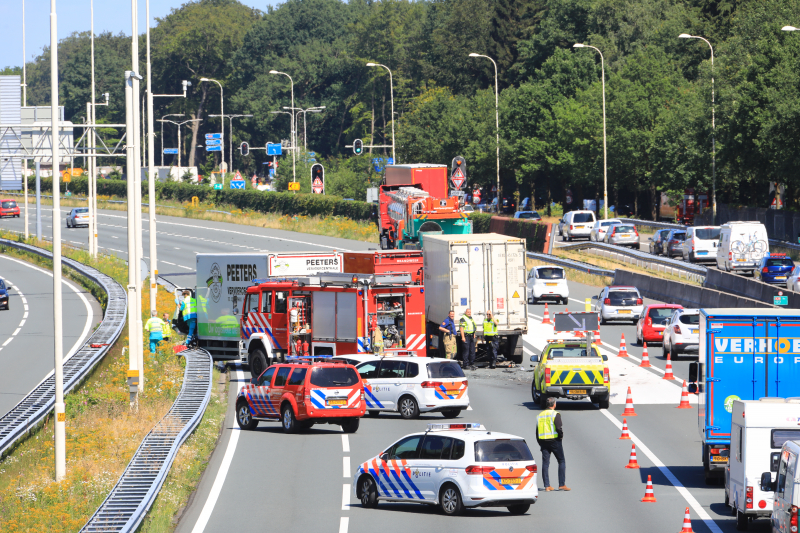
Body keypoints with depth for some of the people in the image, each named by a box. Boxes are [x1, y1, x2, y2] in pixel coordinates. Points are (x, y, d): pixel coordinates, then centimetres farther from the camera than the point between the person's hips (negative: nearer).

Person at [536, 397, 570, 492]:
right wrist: (561, 435, 1)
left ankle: (547, 486, 2)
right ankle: (562, 484, -1)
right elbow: (558, 427, -18)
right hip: (554, 440, -5)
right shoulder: (555, 414, -7)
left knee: (545, 463, 5)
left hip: (543, 441, 5)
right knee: (561, 462, 4)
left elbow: (537, 432, 13)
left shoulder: (540, 415, 13)